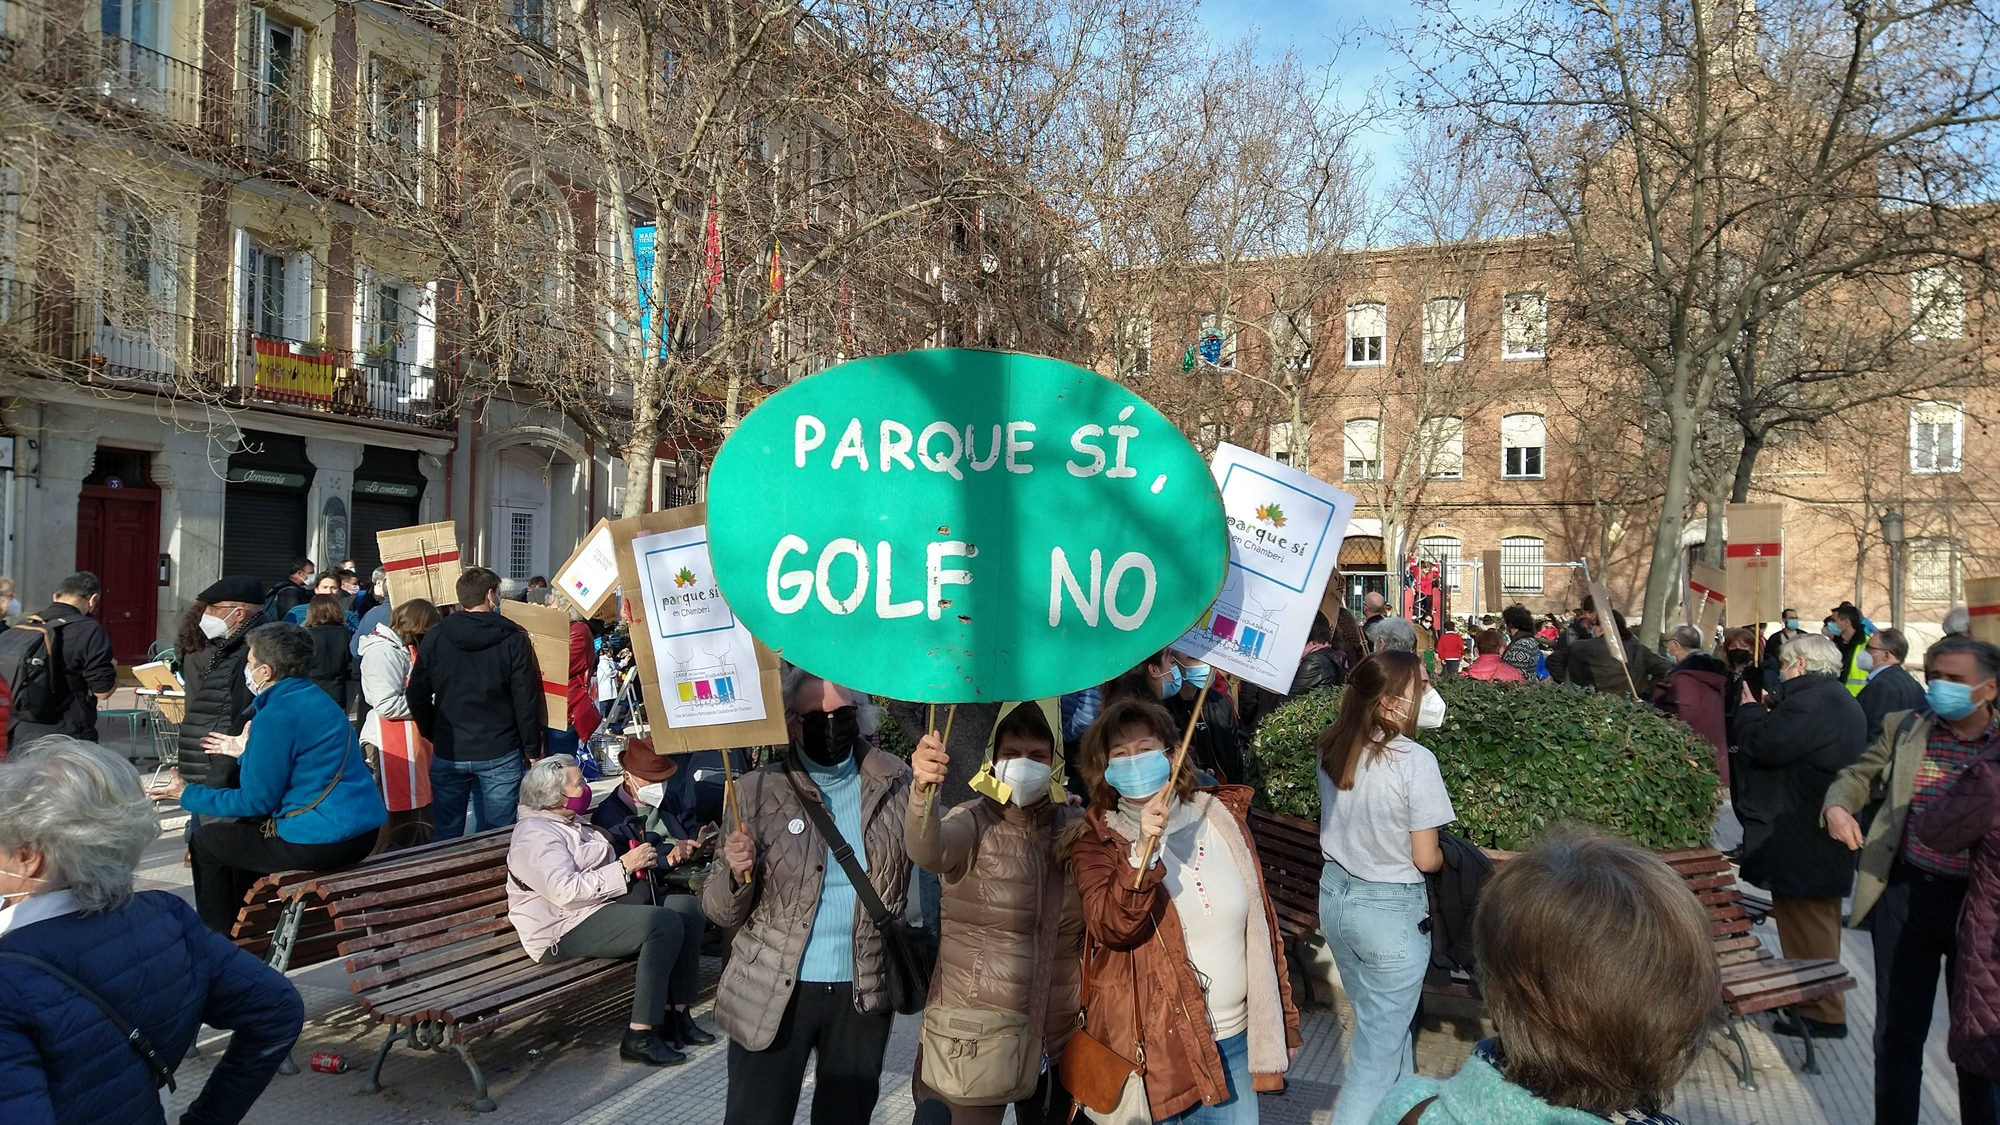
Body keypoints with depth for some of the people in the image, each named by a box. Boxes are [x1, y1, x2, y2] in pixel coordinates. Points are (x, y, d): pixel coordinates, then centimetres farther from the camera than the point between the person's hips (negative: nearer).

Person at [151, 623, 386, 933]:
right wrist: (247, 751, 37)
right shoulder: (315, 697, 12)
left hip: (320, 843, -9)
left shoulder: (276, 717, -16)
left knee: (206, 841, 12)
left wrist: (188, 795, 1)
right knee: (243, 827, 30)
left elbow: (257, 801, -11)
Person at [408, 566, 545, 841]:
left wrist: (433, 735, 17)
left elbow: (417, 695, 4)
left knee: (446, 835, 11)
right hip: (500, 754, -2)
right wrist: (532, 750, 1)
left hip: (448, 754, 3)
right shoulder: (513, 638, -7)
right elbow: (527, 700, -8)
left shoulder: (435, 637, 2)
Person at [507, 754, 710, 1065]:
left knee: (688, 907, -7)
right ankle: (640, 1036, -25)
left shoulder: (569, 823, 19)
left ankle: (676, 1013, -5)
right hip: (565, 931, -10)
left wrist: (637, 862, 6)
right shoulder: (536, 835, -13)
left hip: (603, 905, 10)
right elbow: (566, 891, -24)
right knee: (665, 923, -28)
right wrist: (625, 866, -19)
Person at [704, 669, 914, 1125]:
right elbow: (721, 912, -4)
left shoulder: (896, 785, -2)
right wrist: (737, 874, -26)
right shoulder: (757, 790, -7)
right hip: (773, 994, -2)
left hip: (862, 994, 2)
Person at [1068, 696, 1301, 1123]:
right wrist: (1143, 851, -34)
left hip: (1236, 1039, 3)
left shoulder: (1221, 816, 2)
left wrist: (1281, 1020, 10)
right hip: (1152, 1046, -3)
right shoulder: (1097, 843, -6)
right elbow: (1110, 928, -22)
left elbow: (1263, 922, 8)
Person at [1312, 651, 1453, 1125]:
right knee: (1381, 1038, 10)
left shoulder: (1332, 749, -4)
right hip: (1390, 911, -7)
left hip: (1336, 896, 7)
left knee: (1382, 1018, 26)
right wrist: (1449, 855, 6)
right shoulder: (1415, 762, -23)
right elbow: (1425, 859, -16)